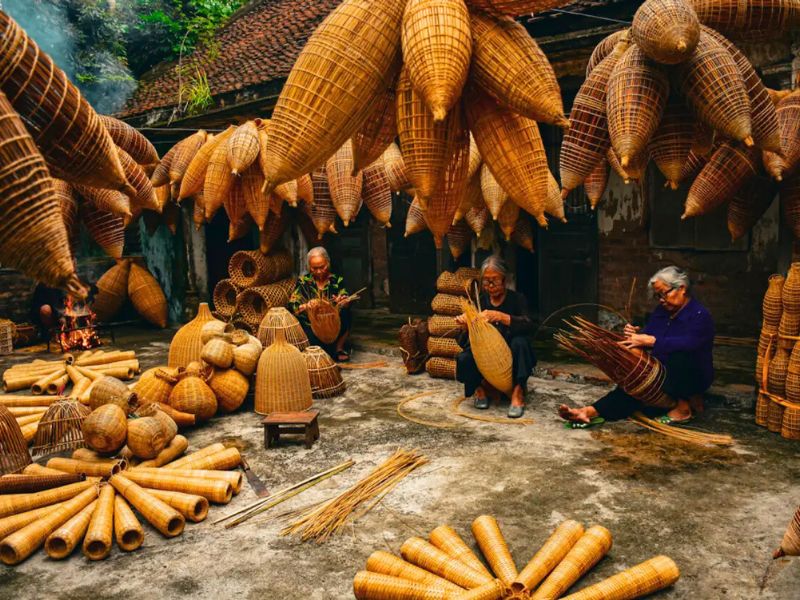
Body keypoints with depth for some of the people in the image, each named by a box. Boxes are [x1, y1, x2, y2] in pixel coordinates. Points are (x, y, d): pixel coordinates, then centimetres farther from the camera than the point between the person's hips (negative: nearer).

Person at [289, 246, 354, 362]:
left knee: (346, 314, -28)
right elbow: (292, 307, -6)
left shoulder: (337, 281, 6)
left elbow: (346, 303, -6)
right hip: (310, 327, -2)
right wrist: (306, 306, -28)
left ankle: (339, 347, -6)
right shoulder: (303, 281, 3)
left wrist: (344, 303, -31)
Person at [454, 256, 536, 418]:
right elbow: (464, 343, -3)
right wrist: (465, 326, -26)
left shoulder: (517, 299, -6)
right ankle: (479, 388, 1)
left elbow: (528, 326, -27)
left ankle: (518, 392, -24)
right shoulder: (480, 300, 1)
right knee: (463, 360, -28)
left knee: (520, 342, -32)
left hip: (510, 359, -2)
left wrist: (500, 317, -41)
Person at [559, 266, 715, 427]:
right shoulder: (661, 311, 10)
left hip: (694, 377, -6)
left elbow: (687, 343, -33)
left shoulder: (700, 315, -15)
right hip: (660, 374, 6)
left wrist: (649, 341, -39)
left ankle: (683, 407, -22)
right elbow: (648, 335, 5)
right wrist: (635, 336, -19)